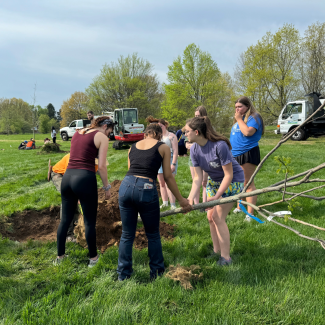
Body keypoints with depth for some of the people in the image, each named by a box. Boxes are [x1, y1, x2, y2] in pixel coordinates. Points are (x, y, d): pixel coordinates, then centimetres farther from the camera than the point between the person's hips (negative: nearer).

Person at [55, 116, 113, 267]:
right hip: (85, 178, -6)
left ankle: (60, 256, 26)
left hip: (67, 177, 6)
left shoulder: (77, 133, 18)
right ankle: (93, 258, 19)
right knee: (89, 221, 7)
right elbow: (101, 166, -7)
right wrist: (107, 187, 1)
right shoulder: (102, 137, -1)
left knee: (65, 219, 16)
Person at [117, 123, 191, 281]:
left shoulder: (133, 147, 21)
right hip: (146, 189, -4)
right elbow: (168, 177, 7)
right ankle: (157, 272, 26)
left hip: (126, 186, 4)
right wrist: (181, 200, 14)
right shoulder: (163, 147, 10)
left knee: (127, 235, 16)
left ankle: (123, 274, 22)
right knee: (153, 235, 15)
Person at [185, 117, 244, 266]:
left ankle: (226, 257, 1)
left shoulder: (220, 146, -32)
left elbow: (228, 175, -26)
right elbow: (198, 178, -12)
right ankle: (216, 251, 25)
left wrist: (216, 196, -30)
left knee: (218, 217, -11)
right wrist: (190, 198, -24)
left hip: (233, 181, -7)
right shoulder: (194, 149, -11)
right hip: (214, 181, 7)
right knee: (210, 217, 7)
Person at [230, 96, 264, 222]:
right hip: (236, 154, 9)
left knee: (247, 182, -8)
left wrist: (239, 119, -16)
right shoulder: (239, 118, 18)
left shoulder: (254, 117, -10)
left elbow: (248, 132, -26)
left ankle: (250, 213, -5)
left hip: (248, 154, -9)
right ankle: (239, 207, 30)